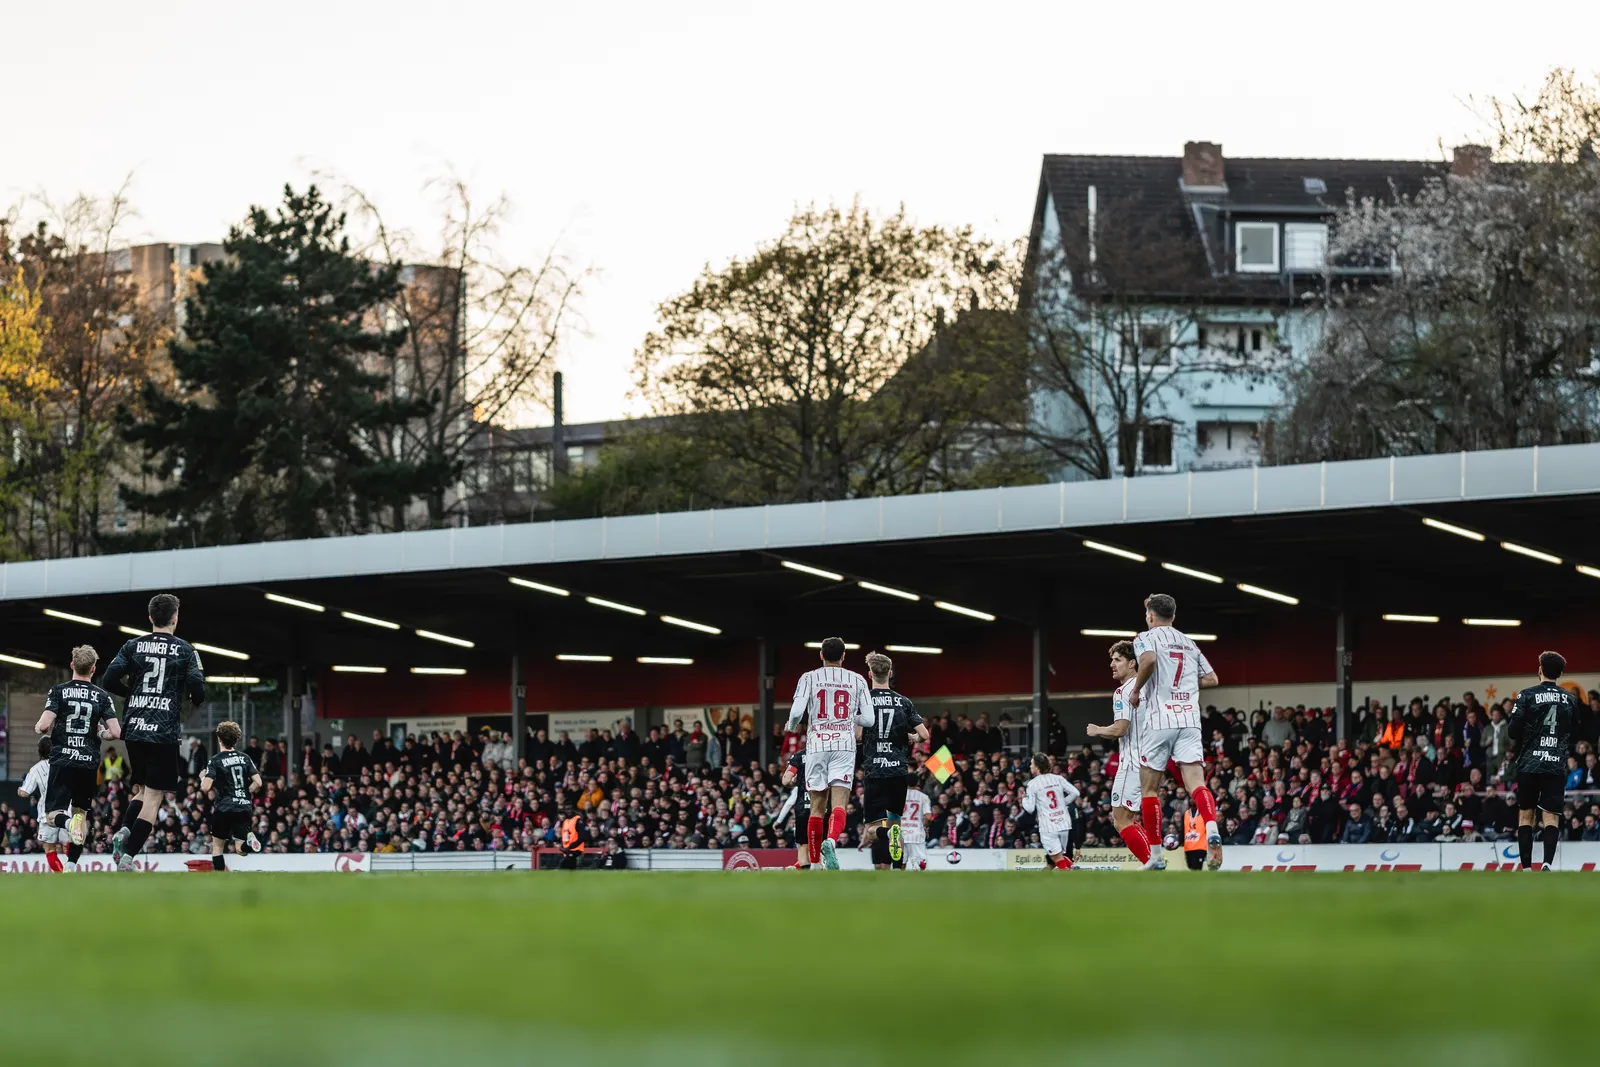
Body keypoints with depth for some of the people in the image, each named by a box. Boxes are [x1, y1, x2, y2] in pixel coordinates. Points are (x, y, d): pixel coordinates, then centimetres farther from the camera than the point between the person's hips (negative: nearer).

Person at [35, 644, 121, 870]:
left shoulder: (58, 691, -1)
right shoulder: (102, 696, 3)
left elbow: (44, 726, -12)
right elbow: (115, 732, -4)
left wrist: (40, 729, 12)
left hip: (62, 761, -2)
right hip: (89, 764, 2)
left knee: (53, 815, 3)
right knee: (80, 812, 16)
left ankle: (68, 823, -32)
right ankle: (71, 866, 5)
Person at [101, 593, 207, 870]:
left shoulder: (133, 646, 7)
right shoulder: (185, 650, -1)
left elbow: (109, 680, 0)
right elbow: (197, 689, -8)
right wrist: (197, 700, 15)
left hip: (134, 730, 4)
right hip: (165, 732, -4)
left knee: (144, 790, 21)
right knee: (154, 796, -2)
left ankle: (124, 831, -5)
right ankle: (127, 857, -14)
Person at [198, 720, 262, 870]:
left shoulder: (215, 761, -5)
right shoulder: (244, 758, 8)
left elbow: (205, 788, -13)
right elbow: (258, 783, 2)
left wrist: (202, 778, 9)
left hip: (224, 808, -3)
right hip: (244, 807, 3)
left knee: (217, 845, 13)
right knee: (241, 849, 5)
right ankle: (249, 842, -30)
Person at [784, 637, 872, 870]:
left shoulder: (809, 678, 4)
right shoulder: (857, 680, 8)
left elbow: (797, 711, -7)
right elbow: (868, 719, 4)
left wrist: (792, 725, 16)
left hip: (817, 745, 1)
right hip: (844, 746, -1)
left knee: (817, 807, 9)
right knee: (839, 804, -9)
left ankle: (815, 864, 13)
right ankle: (831, 841, -39)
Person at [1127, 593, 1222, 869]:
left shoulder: (1146, 638, 3)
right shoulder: (1189, 643, 21)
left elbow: (1149, 659, -20)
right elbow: (1211, 679, 22)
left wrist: (1136, 690, -6)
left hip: (1159, 721, -4)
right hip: (1190, 719, 4)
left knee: (1148, 789, 8)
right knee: (1196, 784, -9)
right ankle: (1212, 832, -37)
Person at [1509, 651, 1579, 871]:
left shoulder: (1527, 695, -4)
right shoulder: (1569, 700, 5)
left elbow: (1514, 731, -5)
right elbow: (1574, 734, 12)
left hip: (1529, 763, -1)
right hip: (1557, 764, 1)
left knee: (1525, 814, 9)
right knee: (1551, 816, 0)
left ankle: (1527, 868, 6)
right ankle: (1547, 862, -21)